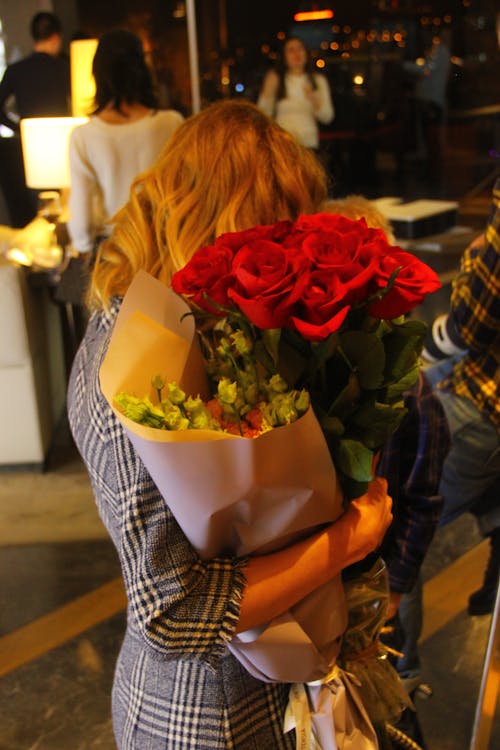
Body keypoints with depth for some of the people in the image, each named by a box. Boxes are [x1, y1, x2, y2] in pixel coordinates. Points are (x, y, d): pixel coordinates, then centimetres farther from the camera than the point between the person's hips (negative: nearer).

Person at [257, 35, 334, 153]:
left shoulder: (318, 80, 11)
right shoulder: (275, 79, 5)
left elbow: (327, 117, 5)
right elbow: (263, 113, 1)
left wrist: (314, 101, -10)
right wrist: (268, 92, -10)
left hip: (308, 143, 2)